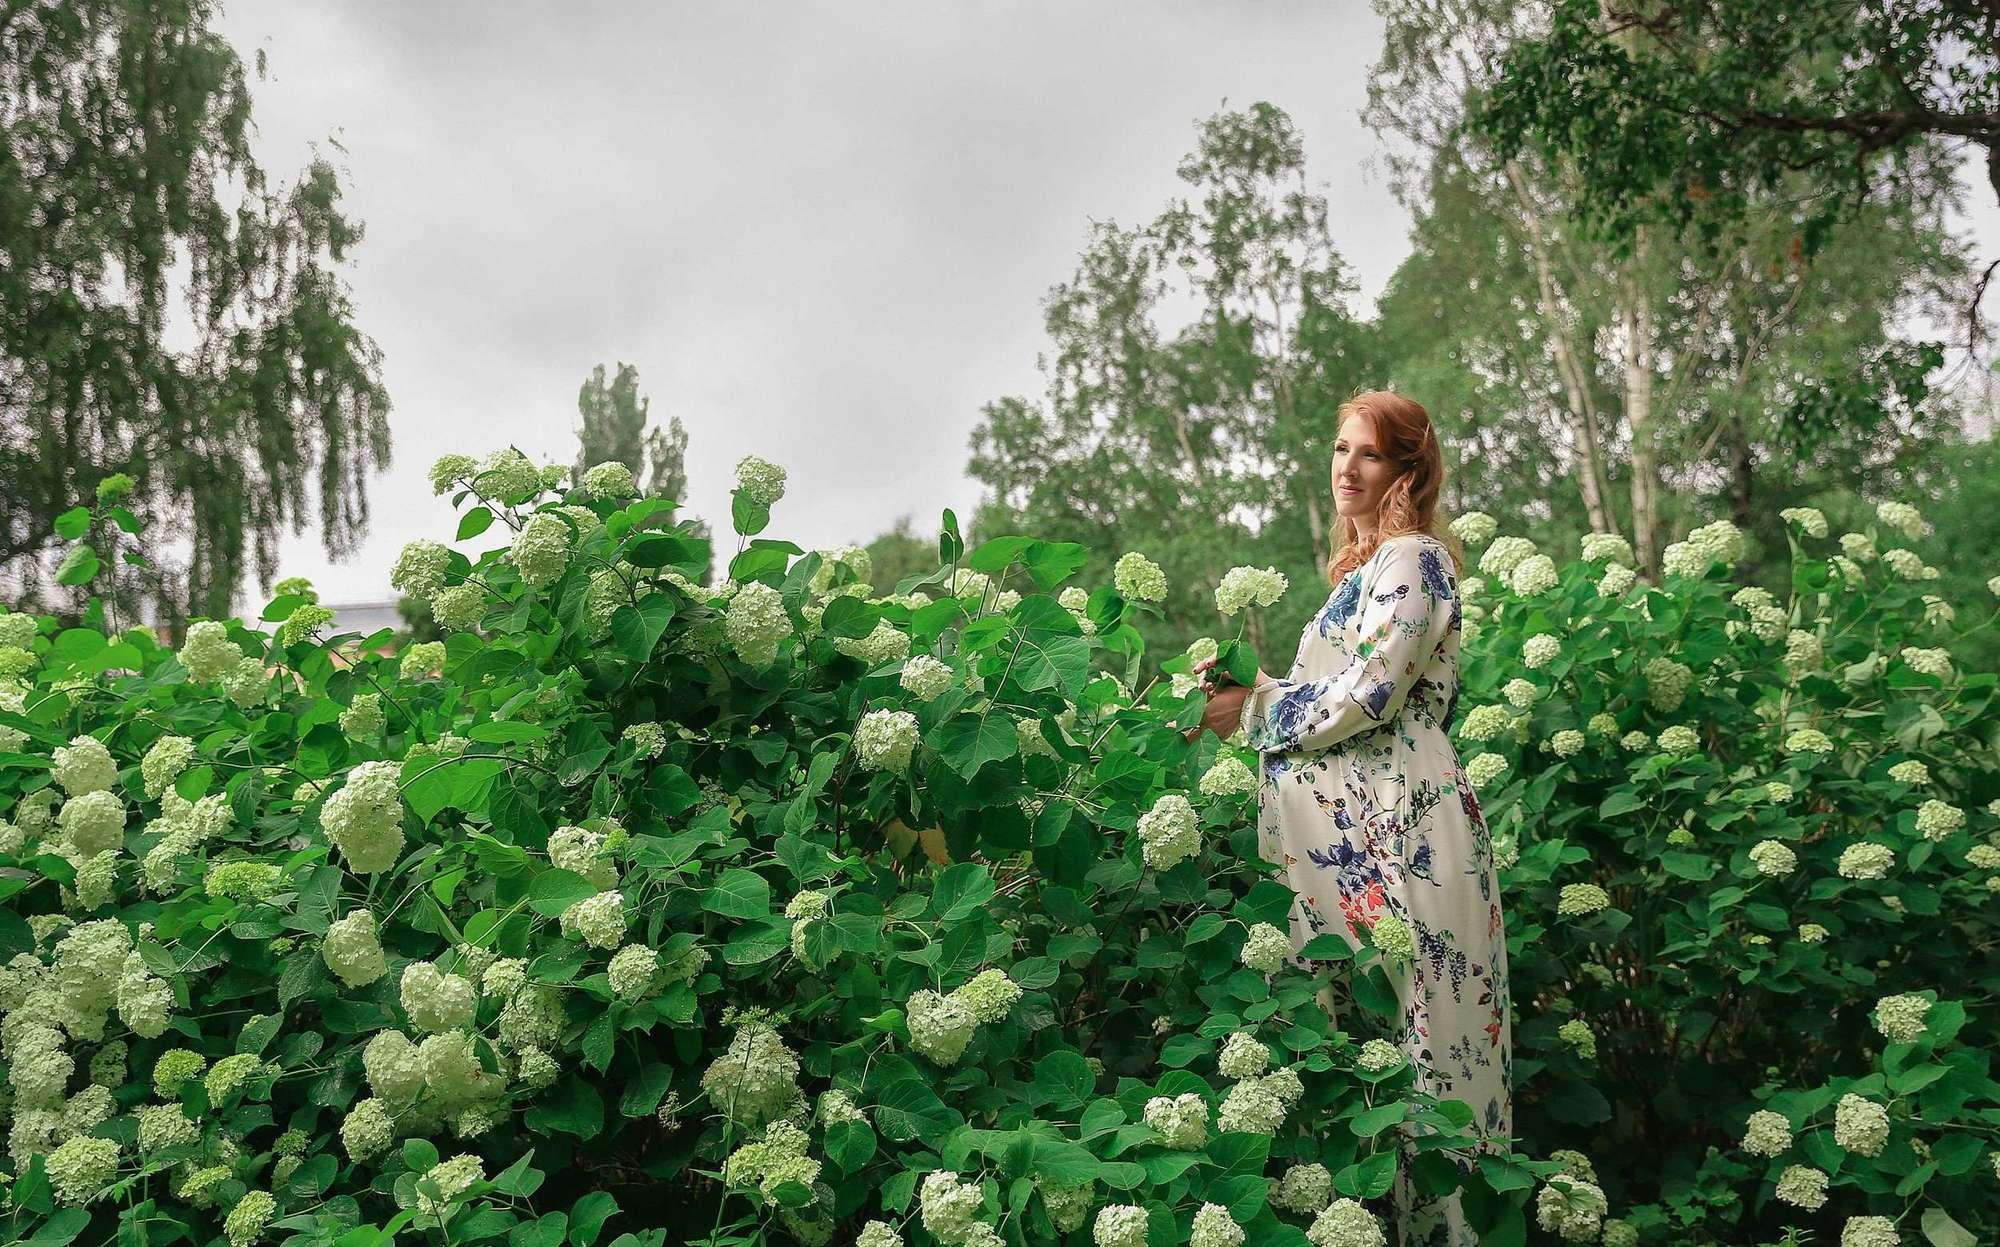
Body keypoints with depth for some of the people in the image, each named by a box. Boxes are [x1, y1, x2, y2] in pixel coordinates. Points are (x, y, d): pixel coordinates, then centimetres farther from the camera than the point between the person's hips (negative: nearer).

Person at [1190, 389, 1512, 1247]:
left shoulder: (1408, 559, -7)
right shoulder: (1370, 565, 22)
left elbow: (1367, 697, -16)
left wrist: (1254, 713, -6)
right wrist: (1250, 685, 12)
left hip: (1395, 829, -10)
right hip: (1356, 827, 10)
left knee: (1400, 1028, -7)